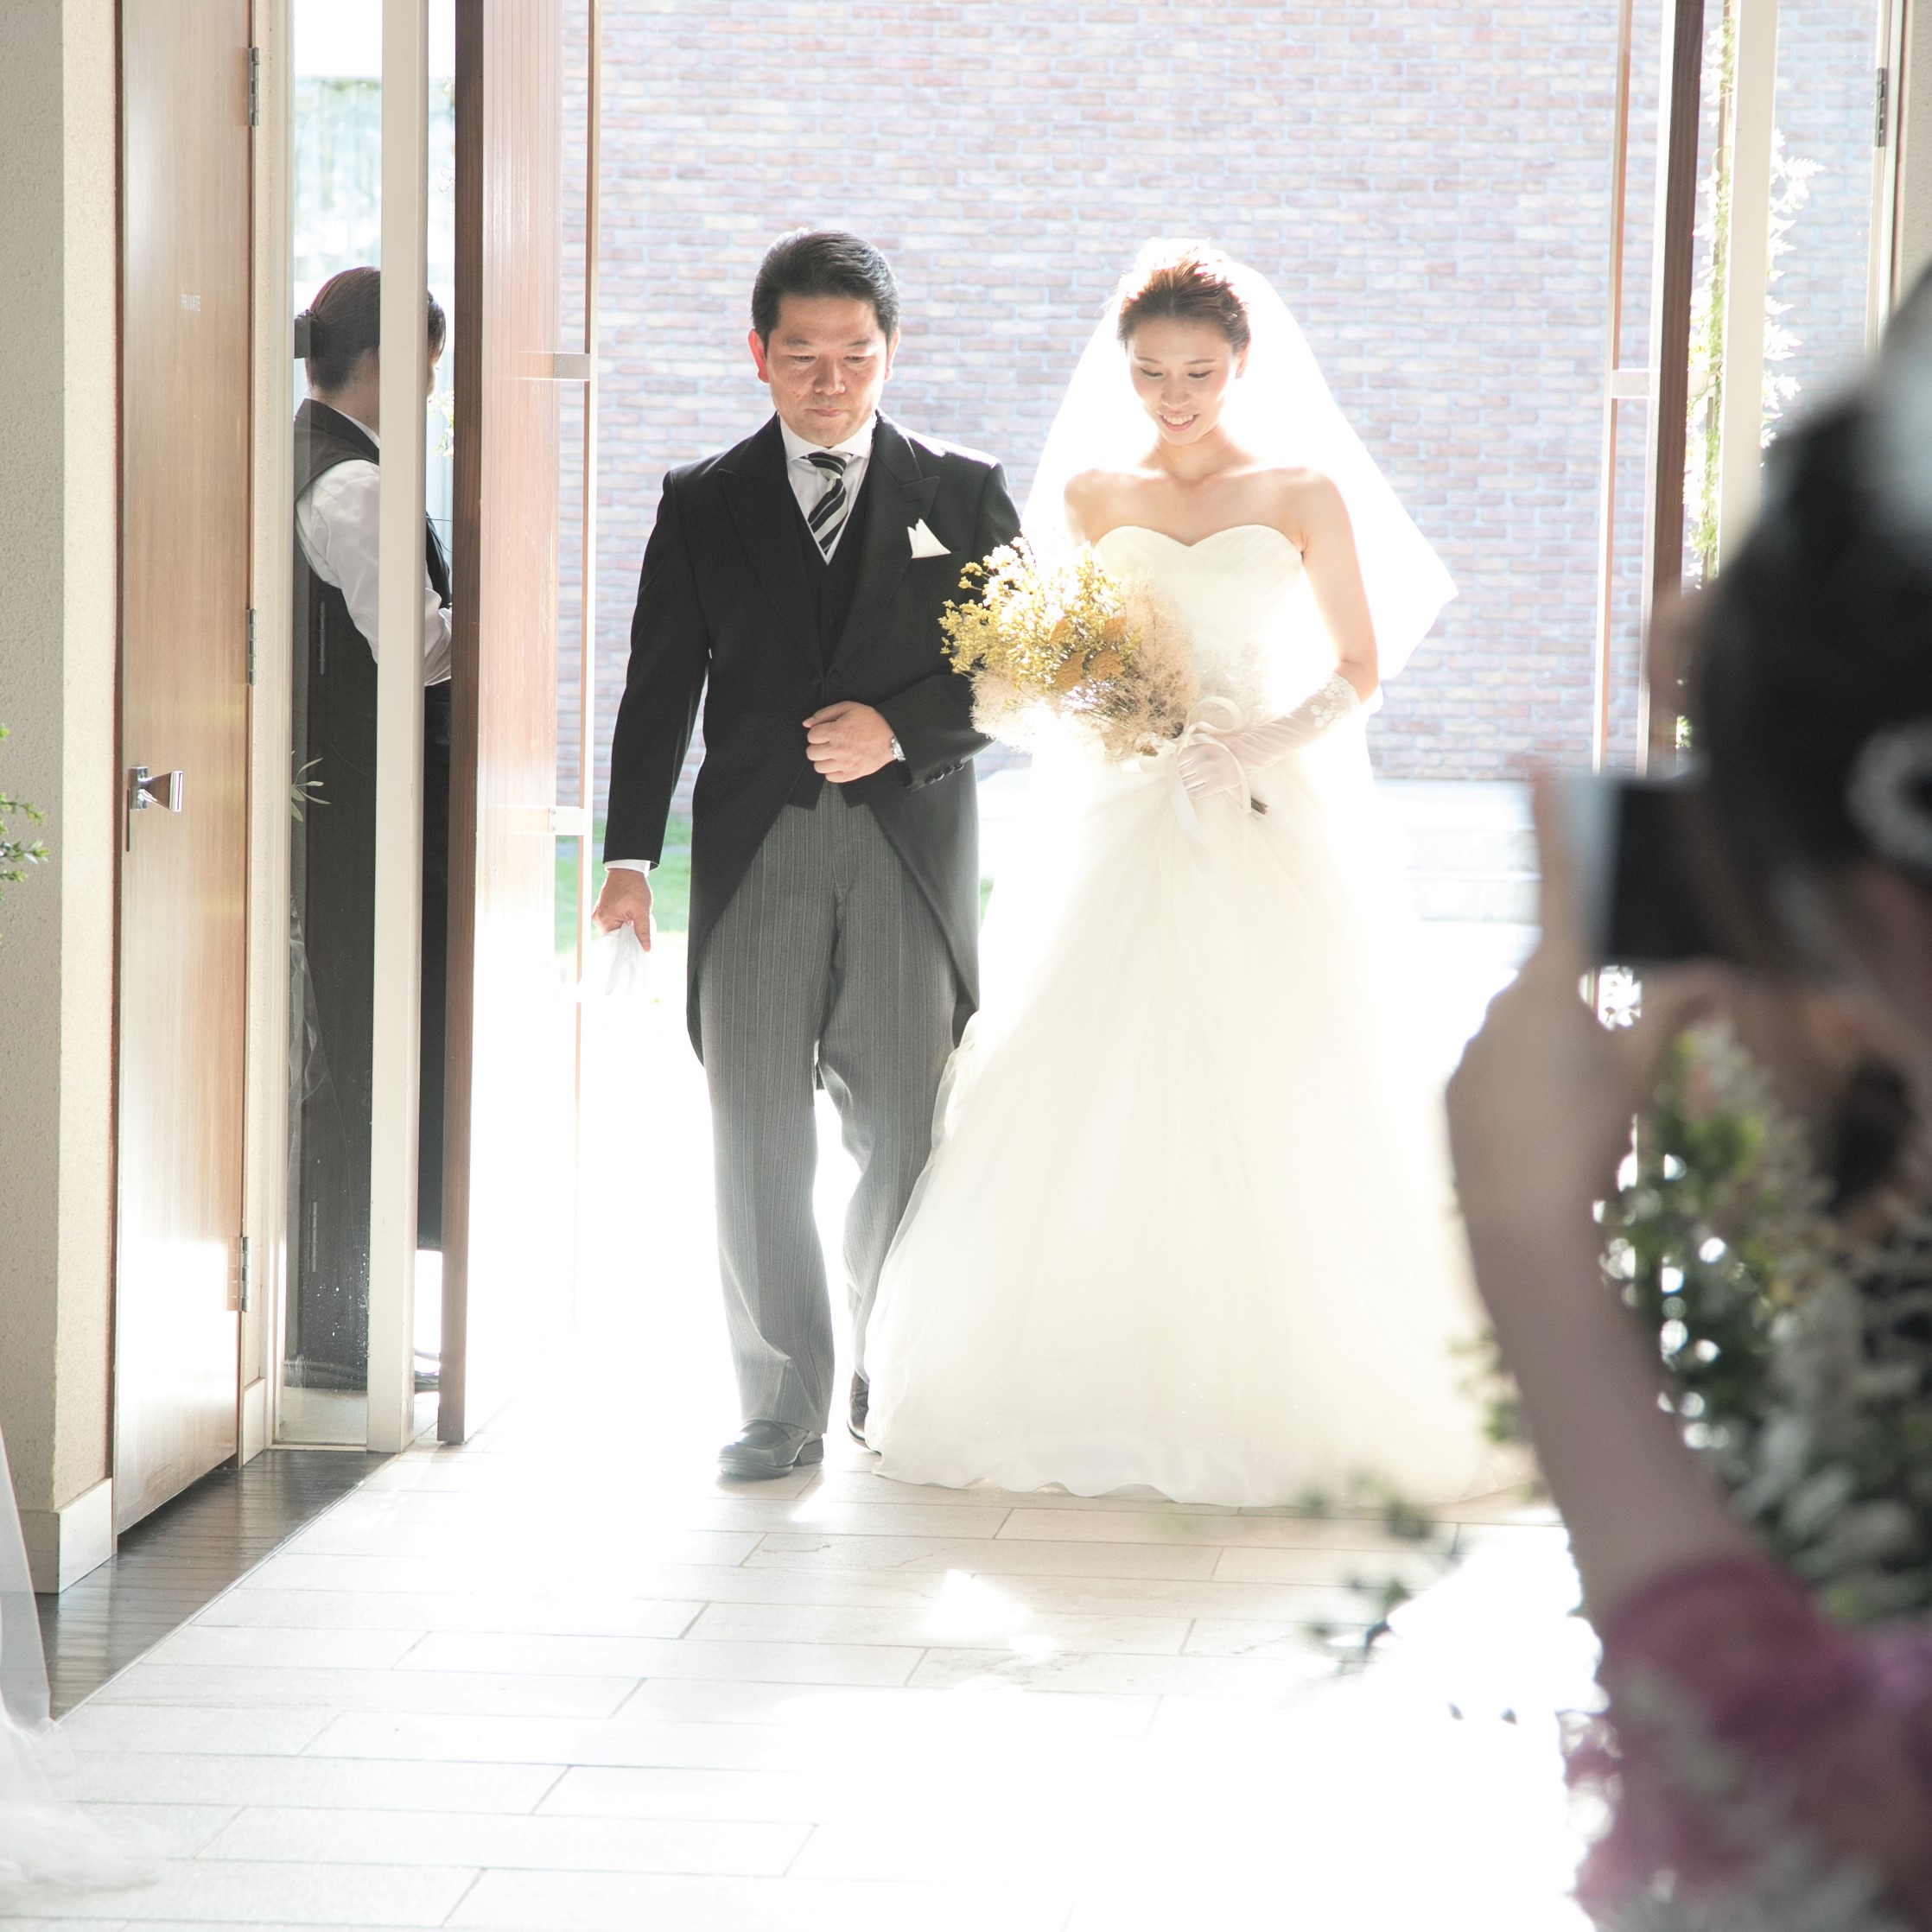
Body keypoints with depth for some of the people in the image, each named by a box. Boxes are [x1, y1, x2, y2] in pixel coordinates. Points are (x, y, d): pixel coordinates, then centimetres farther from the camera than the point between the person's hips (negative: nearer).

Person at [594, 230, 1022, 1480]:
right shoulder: (703, 504, 10)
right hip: (753, 858, 1)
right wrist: (630, 855, -3)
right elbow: (660, 688, 6)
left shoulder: (964, 494, 8)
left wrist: (900, 730, -10)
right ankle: (784, 1407, 3)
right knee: (757, 1143, -3)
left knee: (905, 1140, 4)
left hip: (910, 854, 0)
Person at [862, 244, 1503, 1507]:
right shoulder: (1088, 493, 11)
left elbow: (1358, 667, 5)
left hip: (1263, 825, -2)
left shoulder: (1304, 493, 5)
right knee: (1093, 1105, -5)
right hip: (1119, 824, 2)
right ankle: (1100, 1392, 2)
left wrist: (1266, 742, -11)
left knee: (1268, 1107, -6)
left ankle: (1271, 1394, 1)